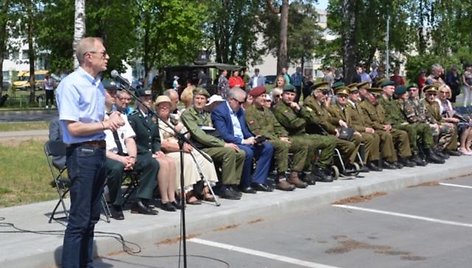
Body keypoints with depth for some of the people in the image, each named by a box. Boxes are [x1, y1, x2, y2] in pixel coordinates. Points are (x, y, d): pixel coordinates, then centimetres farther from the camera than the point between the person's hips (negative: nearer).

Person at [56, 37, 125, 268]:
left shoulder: (98, 84, 12)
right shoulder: (71, 84, -14)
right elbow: (73, 128, -19)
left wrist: (111, 119, 2)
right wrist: (104, 124, -12)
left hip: (99, 152, 9)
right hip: (81, 154, -9)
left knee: (91, 217, 13)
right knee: (79, 219, -7)